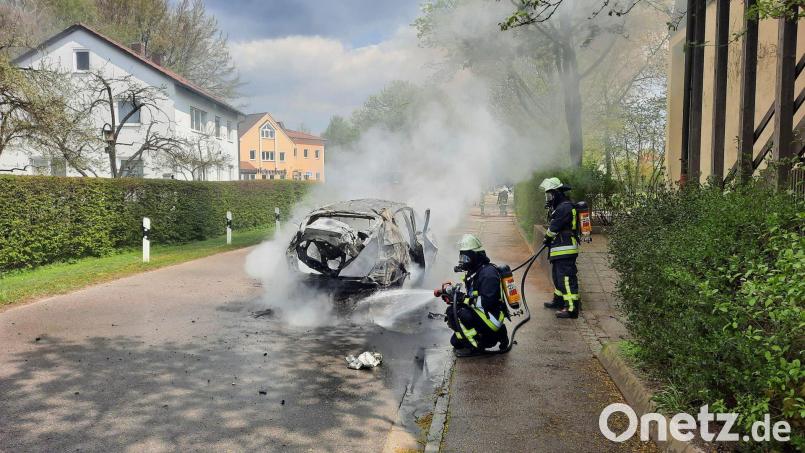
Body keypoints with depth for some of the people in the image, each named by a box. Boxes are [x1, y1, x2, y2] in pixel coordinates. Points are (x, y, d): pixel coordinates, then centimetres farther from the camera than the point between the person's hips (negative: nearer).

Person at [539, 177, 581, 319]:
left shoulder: (565, 207, -18)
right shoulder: (559, 206, 17)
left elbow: (554, 227, -16)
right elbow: (554, 224, 18)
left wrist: (546, 238, -2)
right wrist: (550, 209, 5)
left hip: (565, 249, -11)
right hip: (559, 249, 11)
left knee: (567, 278, -12)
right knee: (557, 275, 23)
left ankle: (572, 308, -12)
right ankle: (559, 300, 38)